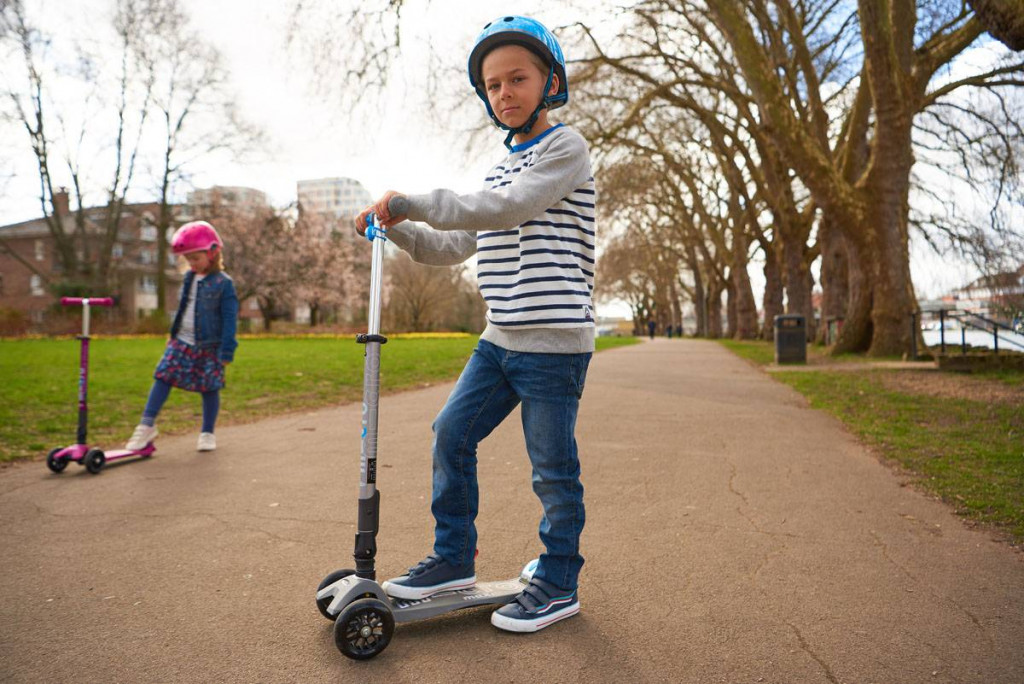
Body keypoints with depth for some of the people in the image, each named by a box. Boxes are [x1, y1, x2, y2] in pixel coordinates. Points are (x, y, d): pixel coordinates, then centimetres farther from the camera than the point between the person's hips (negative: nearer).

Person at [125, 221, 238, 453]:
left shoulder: (223, 283, -10)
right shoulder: (189, 278, 9)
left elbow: (230, 318, -12)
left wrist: (227, 351, -15)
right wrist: (174, 335, 22)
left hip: (209, 346, -5)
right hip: (182, 342, 5)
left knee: (209, 387, 2)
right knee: (163, 377, -2)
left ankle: (208, 433, 16)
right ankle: (147, 425, 6)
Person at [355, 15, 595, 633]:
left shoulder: (566, 148, -4)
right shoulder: (502, 168, 20)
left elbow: (507, 209, -21)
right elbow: (455, 248, 22)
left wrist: (411, 202, -18)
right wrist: (396, 229, 8)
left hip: (554, 341, -8)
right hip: (501, 339, 8)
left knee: (553, 468, 1)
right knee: (452, 434, 8)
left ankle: (559, 585, 21)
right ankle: (454, 558, 24)